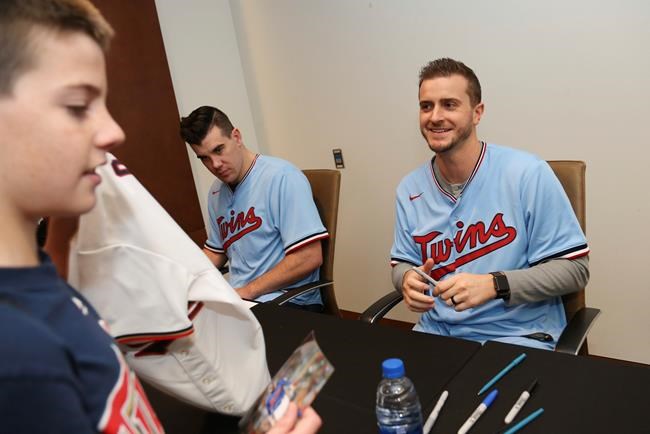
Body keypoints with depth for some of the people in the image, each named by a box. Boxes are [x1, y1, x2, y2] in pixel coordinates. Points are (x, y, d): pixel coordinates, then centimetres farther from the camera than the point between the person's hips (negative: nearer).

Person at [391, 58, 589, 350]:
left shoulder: (528, 173, -12)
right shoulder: (409, 189, 2)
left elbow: (574, 268, -9)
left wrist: (494, 285, -23)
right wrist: (408, 279, -13)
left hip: (517, 337, -3)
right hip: (437, 333, 3)